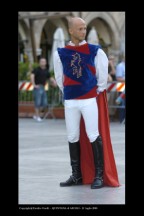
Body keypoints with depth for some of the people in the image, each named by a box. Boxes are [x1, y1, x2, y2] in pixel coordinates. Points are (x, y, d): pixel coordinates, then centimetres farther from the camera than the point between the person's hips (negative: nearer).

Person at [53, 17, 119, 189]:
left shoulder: (95, 51, -2)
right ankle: (76, 176, 18)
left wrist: (98, 91, 7)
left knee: (93, 137, -6)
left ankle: (99, 175, 2)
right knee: (73, 138, 8)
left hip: (90, 100, -3)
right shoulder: (60, 53, 4)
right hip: (70, 102, 3)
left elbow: (102, 75, 6)